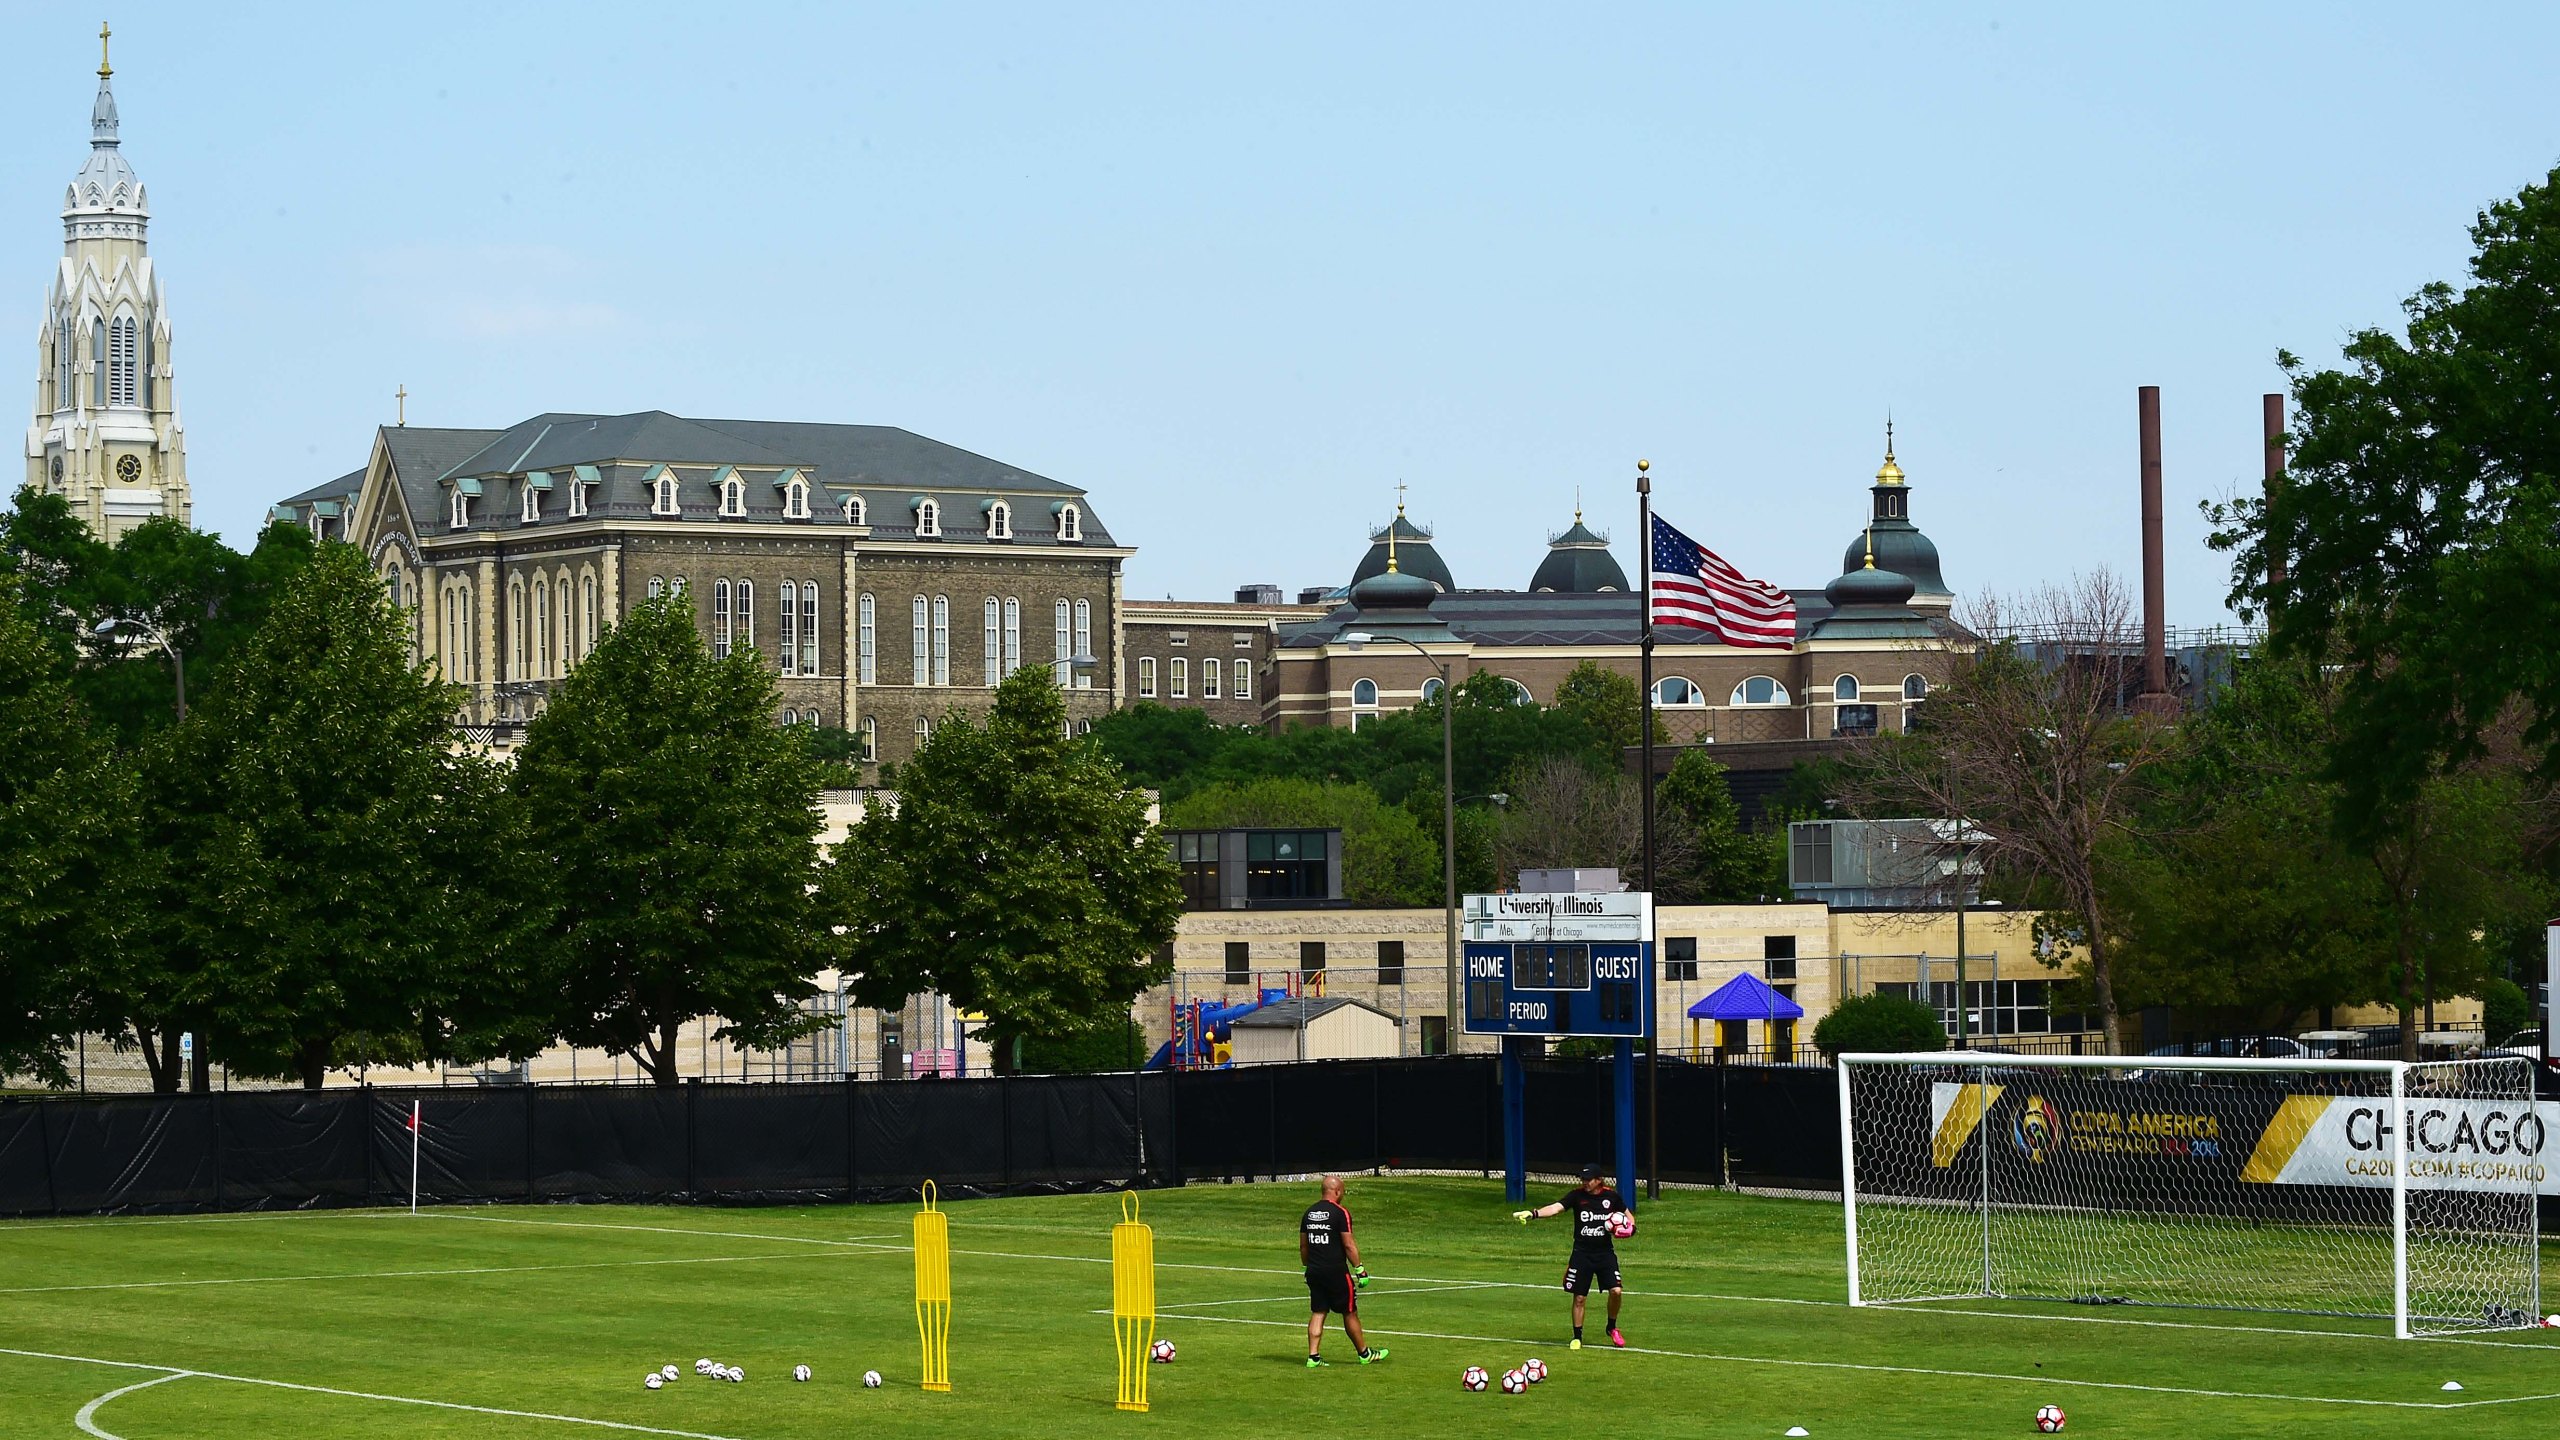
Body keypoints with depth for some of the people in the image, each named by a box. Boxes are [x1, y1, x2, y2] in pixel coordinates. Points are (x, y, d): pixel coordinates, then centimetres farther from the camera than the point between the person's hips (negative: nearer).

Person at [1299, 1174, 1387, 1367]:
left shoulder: (1309, 1213, 9)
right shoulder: (1340, 1213, -11)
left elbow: (1303, 1245, 14)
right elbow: (1349, 1245, -14)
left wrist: (1307, 1268, 23)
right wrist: (1360, 1270, -8)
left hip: (1314, 1271, 6)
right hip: (1336, 1271, -6)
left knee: (1317, 1313, 8)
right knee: (1350, 1313, 6)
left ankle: (1313, 1356, 0)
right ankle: (1365, 1354, 16)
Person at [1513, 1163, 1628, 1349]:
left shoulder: (1612, 1196, 1)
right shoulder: (1577, 1195, -4)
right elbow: (1556, 1208, -18)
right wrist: (1533, 1214, -35)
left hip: (1605, 1253, 1)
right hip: (1582, 1253, -1)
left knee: (1616, 1291, -11)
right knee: (1579, 1297, 1)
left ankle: (1612, 1328, 14)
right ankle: (1577, 1337, 17)